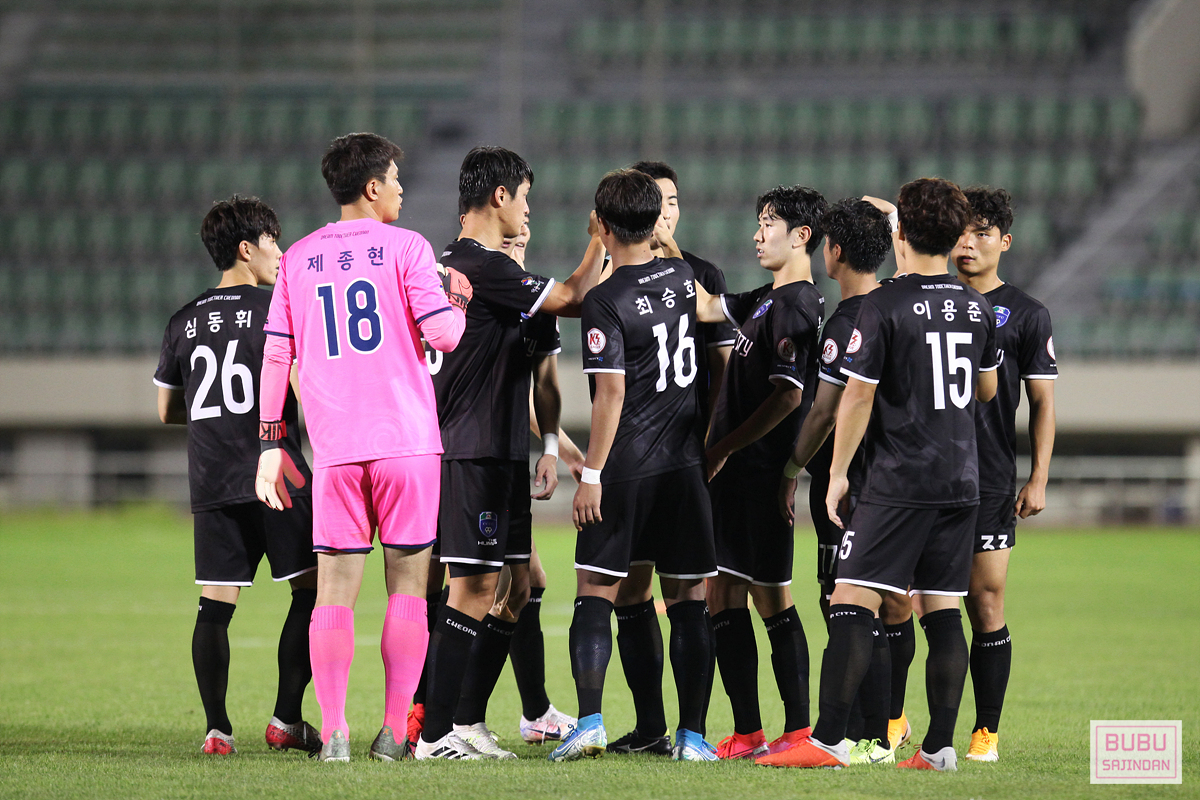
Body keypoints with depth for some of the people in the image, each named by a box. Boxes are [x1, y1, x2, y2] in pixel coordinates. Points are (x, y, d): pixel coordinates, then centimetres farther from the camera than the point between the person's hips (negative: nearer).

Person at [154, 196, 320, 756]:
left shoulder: (184, 321, 12)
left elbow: (168, 410, 18)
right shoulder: (273, 309, -5)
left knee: (215, 604, 4)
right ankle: (286, 720, -1)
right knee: (312, 589, 4)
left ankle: (217, 728, -1)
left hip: (210, 480, 5)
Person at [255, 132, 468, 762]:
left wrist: (271, 445, 13)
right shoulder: (404, 248, -1)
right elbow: (444, 334, -8)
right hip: (407, 439, -3)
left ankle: (333, 733, -2)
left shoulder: (298, 258, 10)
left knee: (335, 588, 4)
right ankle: (395, 732, 0)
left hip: (335, 448, 3)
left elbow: (276, 354, 9)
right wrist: (459, 298, 14)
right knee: (407, 583, 4)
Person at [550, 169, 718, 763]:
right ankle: (692, 733, 3)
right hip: (685, 464, 4)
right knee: (687, 600, 5)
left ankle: (590, 721, -7)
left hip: (625, 469, -4)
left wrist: (591, 475, -13)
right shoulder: (684, 279, 5)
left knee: (594, 595, 2)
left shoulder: (606, 302, -11)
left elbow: (611, 393, -15)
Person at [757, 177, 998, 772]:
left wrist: (837, 472, -2)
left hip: (898, 483, -6)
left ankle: (829, 739, -11)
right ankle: (939, 746, 5)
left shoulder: (884, 307, -10)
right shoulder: (976, 307, 8)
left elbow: (858, 395, -11)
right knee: (943, 615, 7)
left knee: (852, 605, -6)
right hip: (961, 481, 6)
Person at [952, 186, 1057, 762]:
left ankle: (987, 731, 5)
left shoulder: (1026, 315, 4)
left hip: (990, 484, -2)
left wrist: (1038, 479, -4)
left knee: (986, 605, -3)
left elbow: (1042, 403, 4)